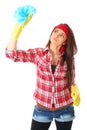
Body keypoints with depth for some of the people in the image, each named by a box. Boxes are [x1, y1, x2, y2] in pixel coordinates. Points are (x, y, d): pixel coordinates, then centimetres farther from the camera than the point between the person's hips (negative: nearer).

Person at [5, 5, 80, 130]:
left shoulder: (69, 58, -4)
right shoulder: (38, 53, -7)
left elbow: (71, 81, 6)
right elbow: (11, 53, -17)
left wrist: (75, 89, -18)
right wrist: (19, 26, -23)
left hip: (65, 110, 1)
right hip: (42, 109, -1)